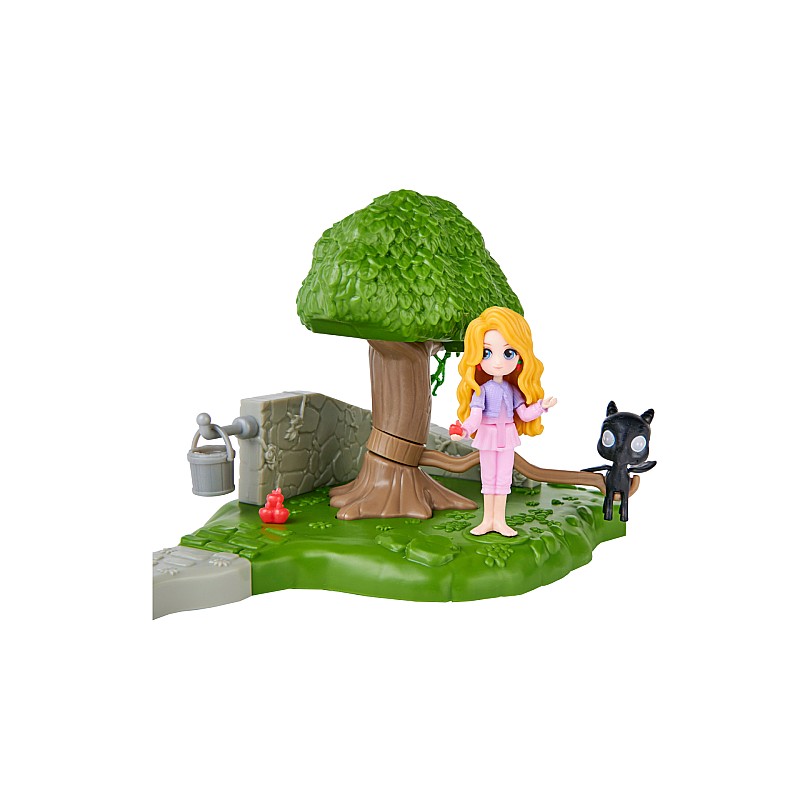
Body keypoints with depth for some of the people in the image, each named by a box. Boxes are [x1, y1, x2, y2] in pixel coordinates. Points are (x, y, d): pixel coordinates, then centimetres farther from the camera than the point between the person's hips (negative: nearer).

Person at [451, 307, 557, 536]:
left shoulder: (513, 390, -2)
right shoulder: (481, 390, -12)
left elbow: (524, 414, 2)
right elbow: (475, 416, -20)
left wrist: (541, 405, -12)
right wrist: (465, 431, -38)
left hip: (508, 436, 2)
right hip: (488, 435, -2)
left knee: (503, 479, 8)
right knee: (488, 479, 8)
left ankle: (499, 520, 18)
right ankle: (488, 520, 18)